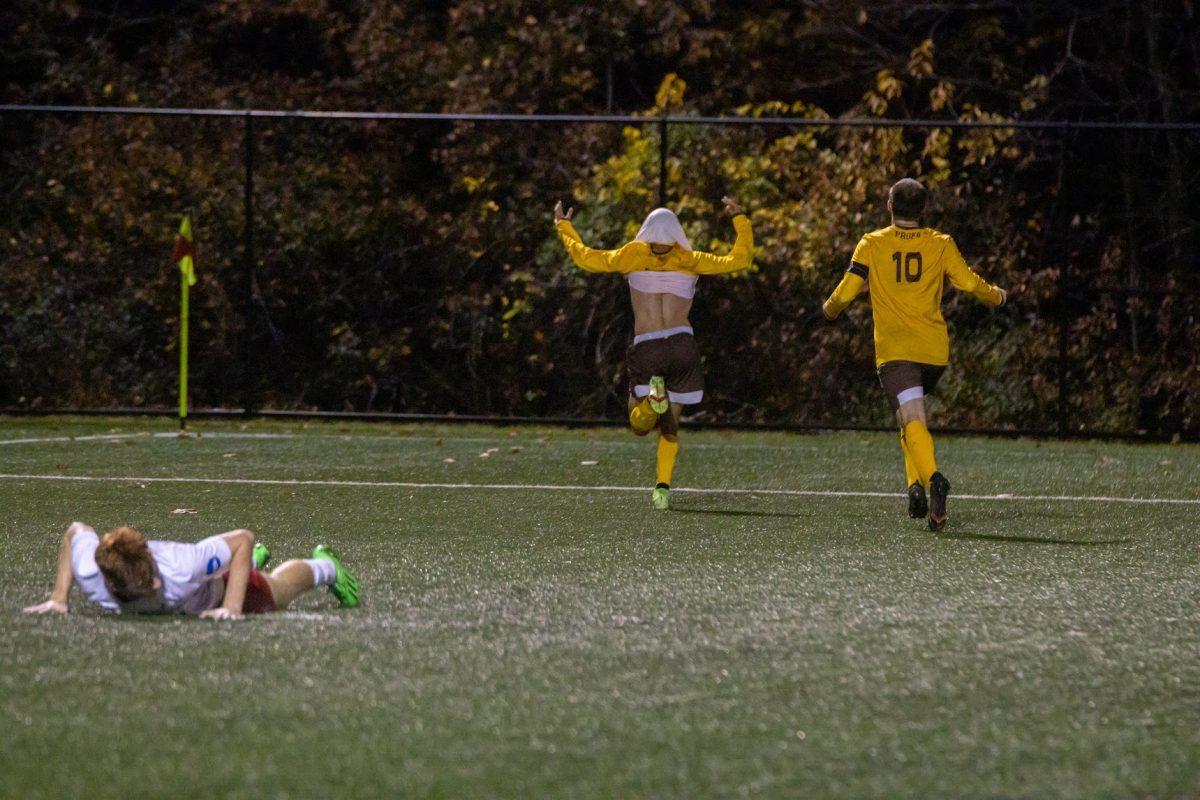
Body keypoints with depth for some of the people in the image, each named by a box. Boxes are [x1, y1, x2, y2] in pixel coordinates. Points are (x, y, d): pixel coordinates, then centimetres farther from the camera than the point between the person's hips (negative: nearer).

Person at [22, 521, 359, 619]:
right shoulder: (90, 575, -44)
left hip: (217, 589, -4)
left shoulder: (179, 568, -51)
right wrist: (59, 597, -23)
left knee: (277, 589, 31)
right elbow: (76, 530, -21)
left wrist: (232, 607, -43)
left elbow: (243, 539, -36)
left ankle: (325, 566, 64)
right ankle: (255, 559, 75)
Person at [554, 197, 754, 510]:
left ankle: (653, 396, -28)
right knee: (670, 426, 16)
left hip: (646, 351, -1)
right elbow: (738, 259, 14)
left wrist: (564, 226, 21)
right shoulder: (689, 260, 9)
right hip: (682, 345, 1)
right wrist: (740, 219, 26)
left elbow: (586, 258, 6)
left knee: (640, 425, 5)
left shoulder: (633, 255, 7)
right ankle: (663, 487, 1)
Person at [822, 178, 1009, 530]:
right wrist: (997, 296, 28)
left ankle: (932, 477, -42)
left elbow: (846, 292, -1)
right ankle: (916, 484, 13)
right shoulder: (941, 244, 6)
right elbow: (970, 283, 6)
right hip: (934, 349, 3)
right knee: (913, 416, 25)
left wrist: (830, 309, 22)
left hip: (894, 350, -3)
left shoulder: (872, 244, 1)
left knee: (913, 419, -18)